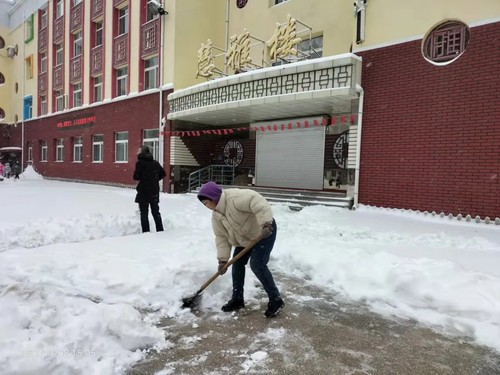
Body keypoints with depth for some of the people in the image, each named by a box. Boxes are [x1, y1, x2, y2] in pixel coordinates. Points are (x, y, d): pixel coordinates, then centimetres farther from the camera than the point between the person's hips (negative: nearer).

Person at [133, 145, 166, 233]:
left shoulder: (140, 162, -10)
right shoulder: (155, 163, 7)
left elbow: (136, 177, -13)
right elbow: (163, 173, 12)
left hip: (144, 191, -5)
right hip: (155, 191, 5)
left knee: (144, 213, 3)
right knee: (156, 212, 15)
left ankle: (146, 232, 2)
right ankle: (160, 230, 17)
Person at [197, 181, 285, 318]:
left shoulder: (235, 197, -30)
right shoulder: (216, 215, -2)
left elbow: (259, 203, -39)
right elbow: (221, 237, 0)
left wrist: (266, 224, -45)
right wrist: (222, 259, -6)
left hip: (265, 232, -9)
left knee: (257, 265, -15)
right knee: (237, 264, 7)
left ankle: (276, 300, -2)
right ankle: (237, 299, 22)